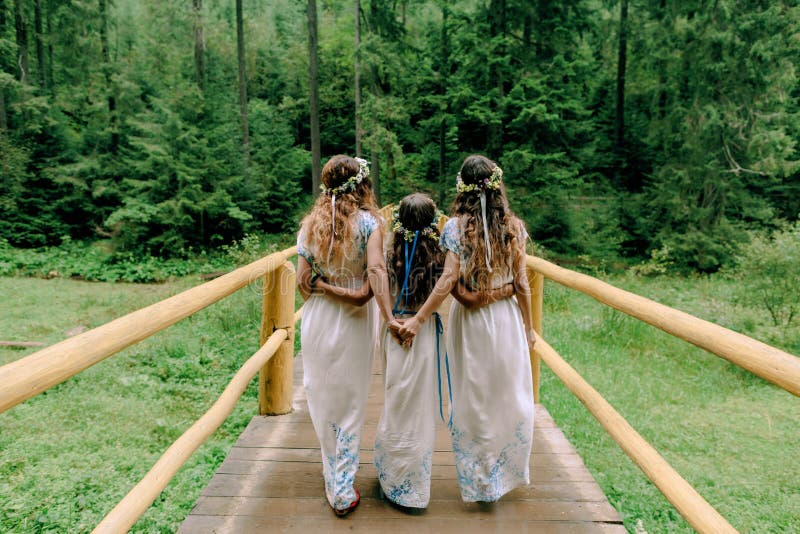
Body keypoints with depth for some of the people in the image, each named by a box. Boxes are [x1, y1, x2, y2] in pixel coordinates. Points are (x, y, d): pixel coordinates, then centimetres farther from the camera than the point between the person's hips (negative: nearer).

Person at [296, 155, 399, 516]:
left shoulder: (310, 224, 0)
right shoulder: (368, 221, -9)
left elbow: (303, 281, -6)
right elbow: (376, 270, -23)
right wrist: (389, 318, -26)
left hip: (317, 321, 2)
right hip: (354, 325, -2)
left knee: (323, 399, 18)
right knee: (350, 403, 11)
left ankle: (334, 478, 35)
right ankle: (342, 490, 20)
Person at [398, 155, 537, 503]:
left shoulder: (455, 226, -10)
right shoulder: (513, 226, -4)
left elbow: (448, 280, -18)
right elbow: (521, 283, -2)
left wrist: (418, 319, -15)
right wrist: (529, 327, 9)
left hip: (469, 321, -1)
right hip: (506, 318, 2)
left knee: (473, 401, 13)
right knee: (511, 399, 18)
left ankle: (479, 483, 27)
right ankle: (507, 473, 34)